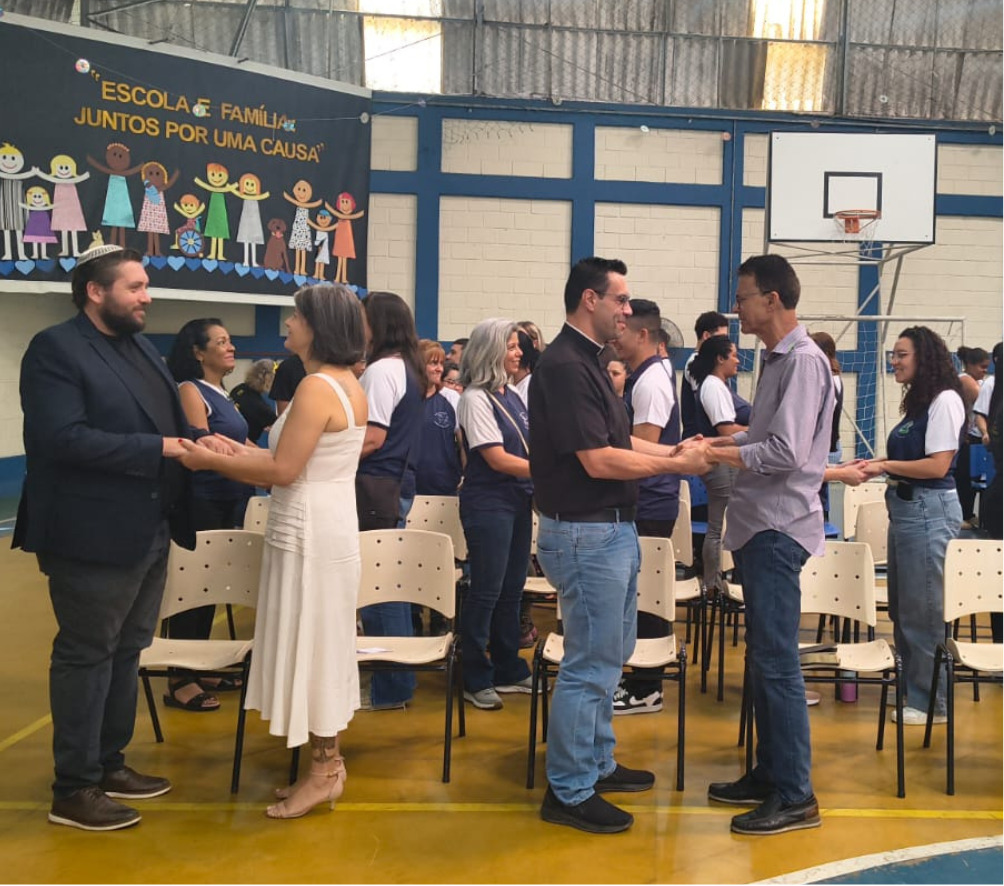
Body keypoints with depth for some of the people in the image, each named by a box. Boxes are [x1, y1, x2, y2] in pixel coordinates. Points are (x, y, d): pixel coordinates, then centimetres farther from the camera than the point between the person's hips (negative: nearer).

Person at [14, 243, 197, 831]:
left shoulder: (143, 348, 14)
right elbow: (63, 438, -24)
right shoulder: (55, 349, -13)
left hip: (148, 532, 9)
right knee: (86, 657, 3)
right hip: (95, 536, -8)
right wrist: (160, 448, -24)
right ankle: (75, 789, 16)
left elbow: (170, 423, 16)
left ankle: (109, 763, 33)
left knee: (127, 652, 18)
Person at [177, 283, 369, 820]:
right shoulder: (348, 384, 10)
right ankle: (329, 762, 25)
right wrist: (250, 455, 9)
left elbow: (284, 471, -21)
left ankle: (322, 774, 10)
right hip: (331, 526, 10)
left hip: (309, 533, -10)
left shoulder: (316, 387, -19)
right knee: (324, 647, 15)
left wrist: (211, 461, -12)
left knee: (309, 647, 0)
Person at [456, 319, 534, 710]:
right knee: (486, 591, -1)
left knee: (512, 589, 13)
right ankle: (477, 680, 10)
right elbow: (497, 459, -16)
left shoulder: (513, 397, 11)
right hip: (488, 504, -7)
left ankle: (509, 670, 24)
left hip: (518, 501, 8)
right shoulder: (476, 398, -12)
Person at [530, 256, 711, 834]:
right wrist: (676, 465, -14)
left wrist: (674, 450, 6)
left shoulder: (588, 362, 14)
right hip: (586, 533, -11)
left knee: (610, 654, 19)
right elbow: (598, 461, -23)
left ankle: (598, 763, 33)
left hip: (613, 530, 11)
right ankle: (569, 792, 9)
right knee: (591, 664, -3)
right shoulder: (566, 366, -19)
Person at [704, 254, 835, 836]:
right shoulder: (779, 359, 15)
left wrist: (713, 455, -15)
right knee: (764, 658, 15)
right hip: (759, 526, 10)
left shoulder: (804, 360, -14)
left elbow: (786, 453, -22)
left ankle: (795, 797, 4)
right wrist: (717, 443, 7)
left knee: (777, 662, -5)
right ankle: (770, 774, 27)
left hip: (778, 529, -10)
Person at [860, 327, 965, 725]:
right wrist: (875, 463, 7)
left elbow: (938, 465, -18)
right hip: (905, 509, 9)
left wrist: (885, 466, -14)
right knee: (902, 608, 15)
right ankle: (911, 688, 27)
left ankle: (930, 702, 11)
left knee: (923, 611, -1)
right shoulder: (918, 402, 14)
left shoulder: (944, 400, -13)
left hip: (929, 512, -9)